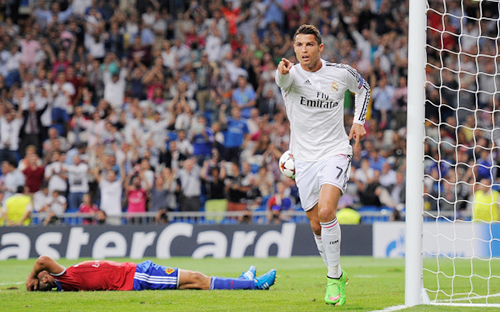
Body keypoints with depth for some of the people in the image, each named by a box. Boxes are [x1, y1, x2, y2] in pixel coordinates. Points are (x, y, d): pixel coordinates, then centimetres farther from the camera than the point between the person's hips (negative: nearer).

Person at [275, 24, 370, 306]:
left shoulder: (341, 73, -2)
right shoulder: (293, 74, -7)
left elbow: (363, 88, 20)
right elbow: (284, 81, -33)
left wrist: (359, 121, 8)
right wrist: (282, 72, -57)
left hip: (335, 153, -2)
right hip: (305, 159, 2)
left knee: (326, 211, -24)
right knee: (317, 226, 7)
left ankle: (334, 277, -11)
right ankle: (338, 276, 28)